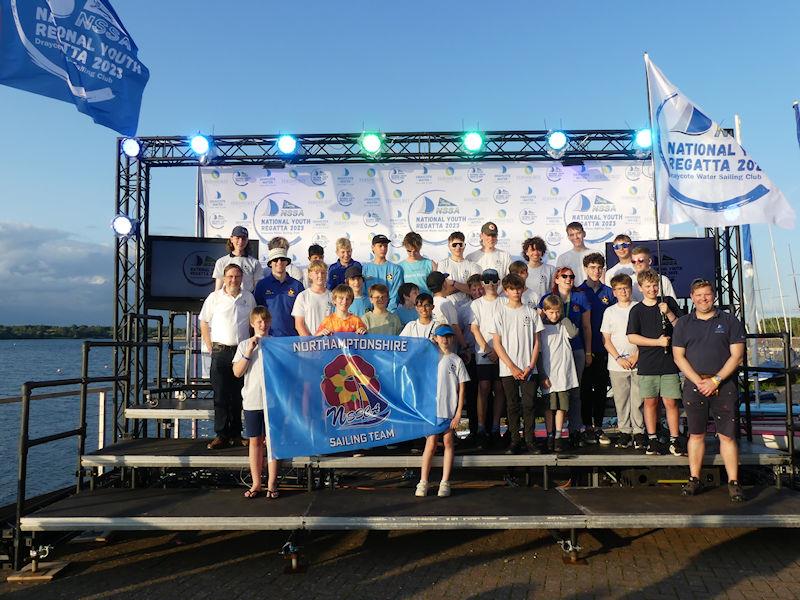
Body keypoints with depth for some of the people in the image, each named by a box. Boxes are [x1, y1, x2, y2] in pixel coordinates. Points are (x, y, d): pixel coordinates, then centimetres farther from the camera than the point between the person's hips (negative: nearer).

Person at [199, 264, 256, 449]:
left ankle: (235, 434, 16)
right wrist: (211, 348, 0)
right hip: (221, 352, -2)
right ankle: (221, 435, 6)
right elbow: (204, 324, 6)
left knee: (238, 395, 7)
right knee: (220, 395, -1)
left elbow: (253, 323, 16)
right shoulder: (214, 297, 2)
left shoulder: (249, 298, 8)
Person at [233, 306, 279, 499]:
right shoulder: (244, 345, 7)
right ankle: (256, 484, 16)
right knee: (255, 441, 7)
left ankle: (271, 483, 8)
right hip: (252, 400, 1)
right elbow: (237, 372, -1)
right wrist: (249, 352, -11)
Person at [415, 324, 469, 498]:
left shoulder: (456, 360, 5)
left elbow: (461, 388, 3)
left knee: (448, 442, 0)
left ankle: (445, 482, 6)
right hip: (432, 407, 0)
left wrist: (458, 413, -4)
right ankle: (423, 482, -1)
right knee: (431, 443, -5)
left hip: (450, 409, 0)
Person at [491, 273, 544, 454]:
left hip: (529, 369, 1)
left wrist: (530, 366, -6)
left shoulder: (531, 312, 6)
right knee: (512, 406, 4)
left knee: (529, 404, 2)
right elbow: (497, 344, -2)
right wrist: (512, 367, -9)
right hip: (508, 369, -1)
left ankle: (529, 440, 11)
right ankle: (515, 441, 13)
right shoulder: (501, 312, 1)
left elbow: (536, 342, 5)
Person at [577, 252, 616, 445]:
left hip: (603, 348, 2)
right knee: (586, 388, 4)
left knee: (601, 388, 6)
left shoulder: (608, 292, 8)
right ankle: (587, 426, 13)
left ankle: (598, 426, 14)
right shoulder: (579, 292, 1)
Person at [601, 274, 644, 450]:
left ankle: (638, 432, 10)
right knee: (621, 400, 5)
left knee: (638, 399, -1)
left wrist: (636, 356, -8)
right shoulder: (610, 311, 8)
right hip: (617, 364, 2)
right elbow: (606, 340, 6)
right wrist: (619, 358, -6)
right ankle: (625, 432, 15)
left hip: (638, 363, -1)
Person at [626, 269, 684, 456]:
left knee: (670, 402, -1)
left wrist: (669, 313, -11)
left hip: (669, 363, 0)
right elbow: (632, 337, -3)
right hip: (647, 363, 0)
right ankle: (652, 440, 16)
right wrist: (658, 342, -10)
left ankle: (674, 441, 9)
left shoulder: (668, 302, 7)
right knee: (650, 402, 6)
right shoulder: (637, 310, 5)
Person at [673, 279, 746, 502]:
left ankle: (733, 482, 3)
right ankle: (694, 479, 12)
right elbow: (678, 356, 5)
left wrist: (716, 380, -10)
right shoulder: (683, 323, 10)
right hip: (694, 385, 1)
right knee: (696, 434, 5)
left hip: (724, 385, -1)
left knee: (727, 435, -2)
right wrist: (699, 381, -7)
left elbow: (737, 356, 0)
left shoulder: (730, 321, 6)